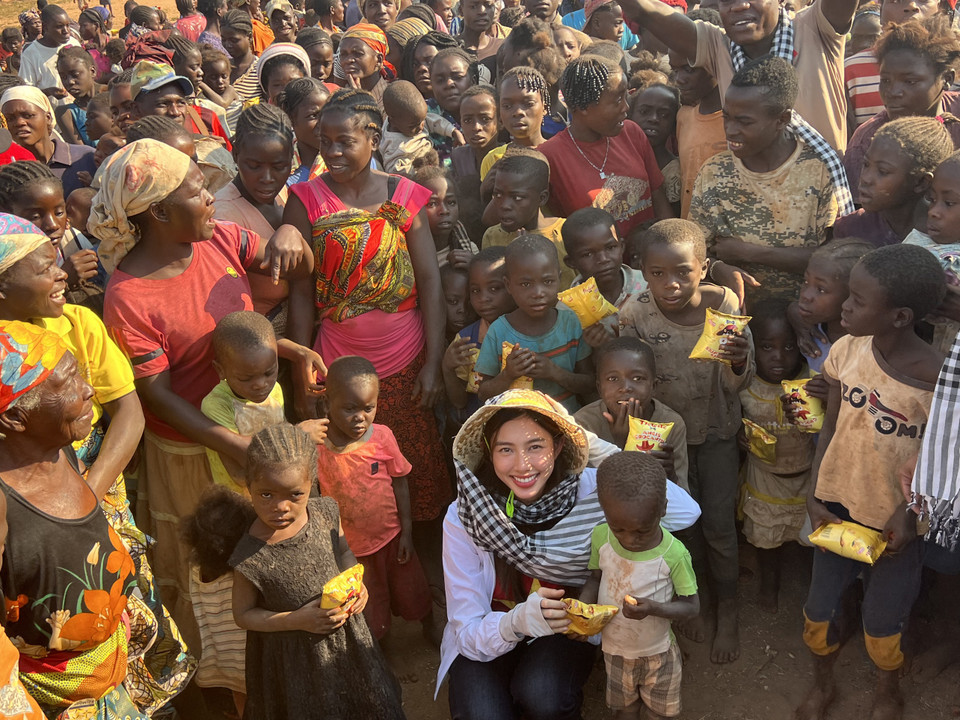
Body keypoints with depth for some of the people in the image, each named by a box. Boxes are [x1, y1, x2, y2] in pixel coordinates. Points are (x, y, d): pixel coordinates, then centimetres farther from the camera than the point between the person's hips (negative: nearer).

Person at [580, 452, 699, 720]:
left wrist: (654, 608, -36)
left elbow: (691, 606, -18)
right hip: (614, 648, 2)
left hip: (658, 653, -2)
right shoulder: (600, 537, -19)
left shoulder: (673, 554, -28)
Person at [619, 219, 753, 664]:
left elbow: (737, 384, -16)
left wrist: (739, 362, -39)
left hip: (717, 430, 0)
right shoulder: (636, 314, -23)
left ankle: (727, 611, 31)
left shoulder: (723, 304, -22)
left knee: (719, 522, 6)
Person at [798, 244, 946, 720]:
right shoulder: (847, 351, -11)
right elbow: (831, 426, -1)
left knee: (881, 622, 14)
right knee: (820, 609, 16)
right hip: (837, 507, 3)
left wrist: (910, 515, -19)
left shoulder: (937, 380, -23)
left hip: (894, 522, -3)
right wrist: (815, 497, -5)